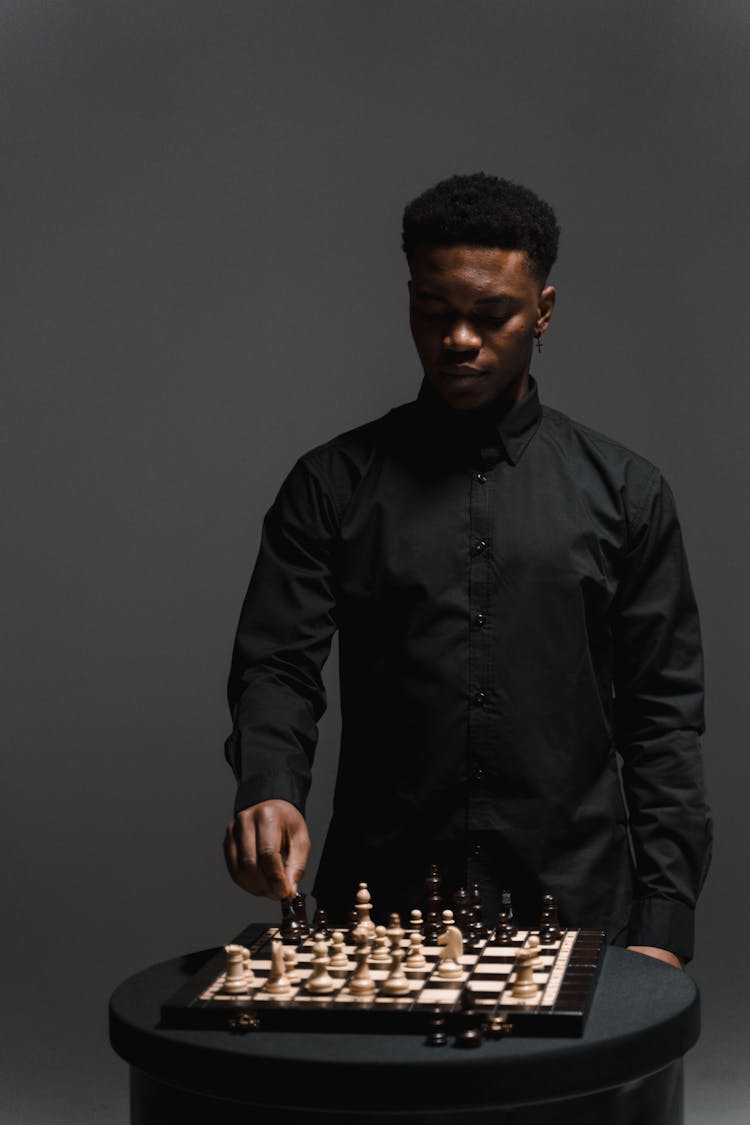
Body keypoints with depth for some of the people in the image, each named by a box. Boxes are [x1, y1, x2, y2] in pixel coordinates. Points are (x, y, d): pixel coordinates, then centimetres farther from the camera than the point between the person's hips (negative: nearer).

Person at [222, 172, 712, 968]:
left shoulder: (622, 491, 5)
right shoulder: (331, 485, 5)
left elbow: (662, 714, 4)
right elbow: (276, 669, -1)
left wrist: (663, 920, -3)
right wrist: (268, 789, -22)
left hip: (576, 915, 0)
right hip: (376, 914, 0)